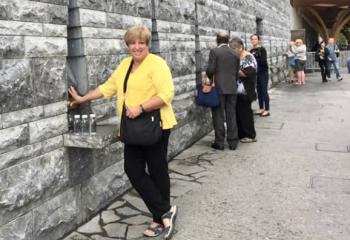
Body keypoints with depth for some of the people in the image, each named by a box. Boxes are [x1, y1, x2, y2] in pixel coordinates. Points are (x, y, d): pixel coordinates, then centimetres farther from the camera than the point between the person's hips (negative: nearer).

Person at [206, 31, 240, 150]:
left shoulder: (214, 51, -7)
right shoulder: (235, 54, 8)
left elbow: (210, 69, -13)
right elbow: (237, 73, 10)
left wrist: (211, 78, 6)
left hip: (218, 88, -4)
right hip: (232, 88, 4)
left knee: (218, 115, 3)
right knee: (231, 115, 9)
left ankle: (219, 142, 8)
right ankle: (233, 142, 13)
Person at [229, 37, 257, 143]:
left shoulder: (248, 57, -10)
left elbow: (248, 73, -21)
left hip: (244, 91, -8)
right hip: (236, 91, 8)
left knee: (245, 112, -2)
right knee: (238, 112, 10)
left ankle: (250, 135, 9)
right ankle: (241, 134, 19)